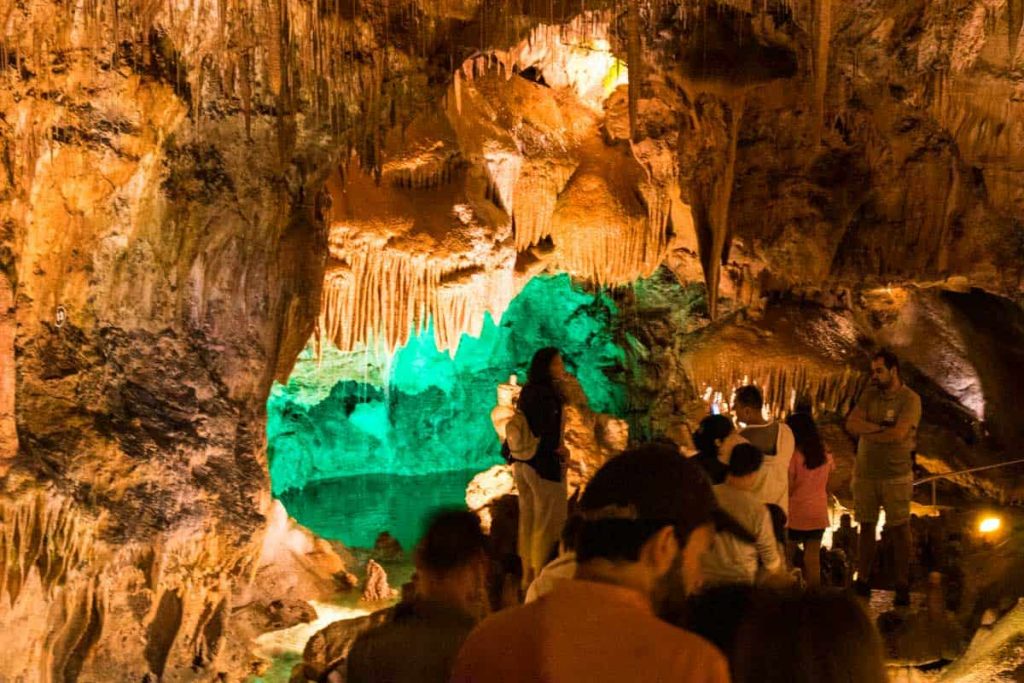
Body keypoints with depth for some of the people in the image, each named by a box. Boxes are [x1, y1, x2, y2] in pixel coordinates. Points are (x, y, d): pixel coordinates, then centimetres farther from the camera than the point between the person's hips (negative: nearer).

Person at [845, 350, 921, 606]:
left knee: (900, 529, 2)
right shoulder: (869, 394, 6)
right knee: (866, 526, 11)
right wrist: (882, 428, -16)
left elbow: (899, 434, -21)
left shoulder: (910, 399, -9)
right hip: (865, 474, 5)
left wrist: (868, 431, -8)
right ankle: (862, 580, 20)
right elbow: (852, 424, -4)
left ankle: (903, 585, 13)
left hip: (896, 476, -4)